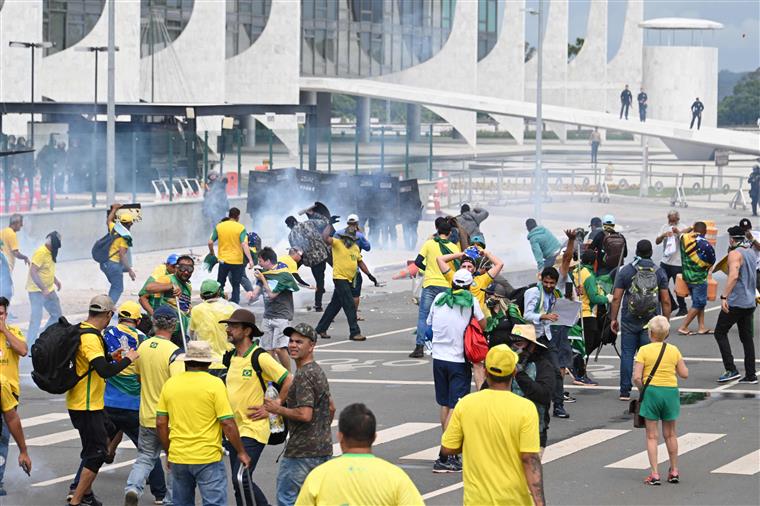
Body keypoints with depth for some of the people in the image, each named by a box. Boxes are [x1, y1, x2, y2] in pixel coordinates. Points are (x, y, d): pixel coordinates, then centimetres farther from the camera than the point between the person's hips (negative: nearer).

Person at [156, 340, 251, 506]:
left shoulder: (170, 384, 4)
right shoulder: (215, 384, -8)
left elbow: (161, 423, 6)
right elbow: (228, 423, -11)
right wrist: (241, 452, 0)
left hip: (178, 458, 4)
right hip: (208, 458, -4)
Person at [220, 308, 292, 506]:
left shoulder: (259, 357, -14)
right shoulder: (230, 357, 10)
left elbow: (289, 382, -17)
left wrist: (271, 409, -14)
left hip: (253, 430, -8)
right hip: (234, 430, 8)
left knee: (241, 479, -16)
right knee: (239, 483, 10)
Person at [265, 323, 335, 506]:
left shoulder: (303, 376, -16)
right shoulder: (318, 371, 16)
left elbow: (304, 414, -24)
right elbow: (331, 408, 25)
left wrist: (278, 409, -12)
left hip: (302, 451, -10)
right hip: (324, 448, 10)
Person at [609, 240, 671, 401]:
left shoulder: (625, 271, -1)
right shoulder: (659, 272, 2)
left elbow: (616, 298, -3)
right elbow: (666, 301, 1)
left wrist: (613, 318, 5)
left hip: (629, 321, -1)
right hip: (652, 322, 1)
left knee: (627, 354, 4)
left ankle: (625, 391, 3)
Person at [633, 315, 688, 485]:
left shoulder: (644, 350, -7)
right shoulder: (674, 350, 1)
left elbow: (636, 377, -13)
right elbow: (684, 374, 3)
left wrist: (642, 390, 4)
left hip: (651, 391, -3)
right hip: (671, 391, 3)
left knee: (652, 436, 3)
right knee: (670, 434, 17)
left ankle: (654, 474, -2)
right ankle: (674, 471, 24)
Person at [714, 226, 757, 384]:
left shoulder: (735, 254, -13)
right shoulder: (752, 252, 13)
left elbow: (733, 276, -27)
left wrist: (724, 297, -29)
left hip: (735, 302, -8)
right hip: (750, 302, 8)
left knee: (720, 333, 2)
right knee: (747, 338, 11)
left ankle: (731, 370, -8)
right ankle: (750, 375, 8)